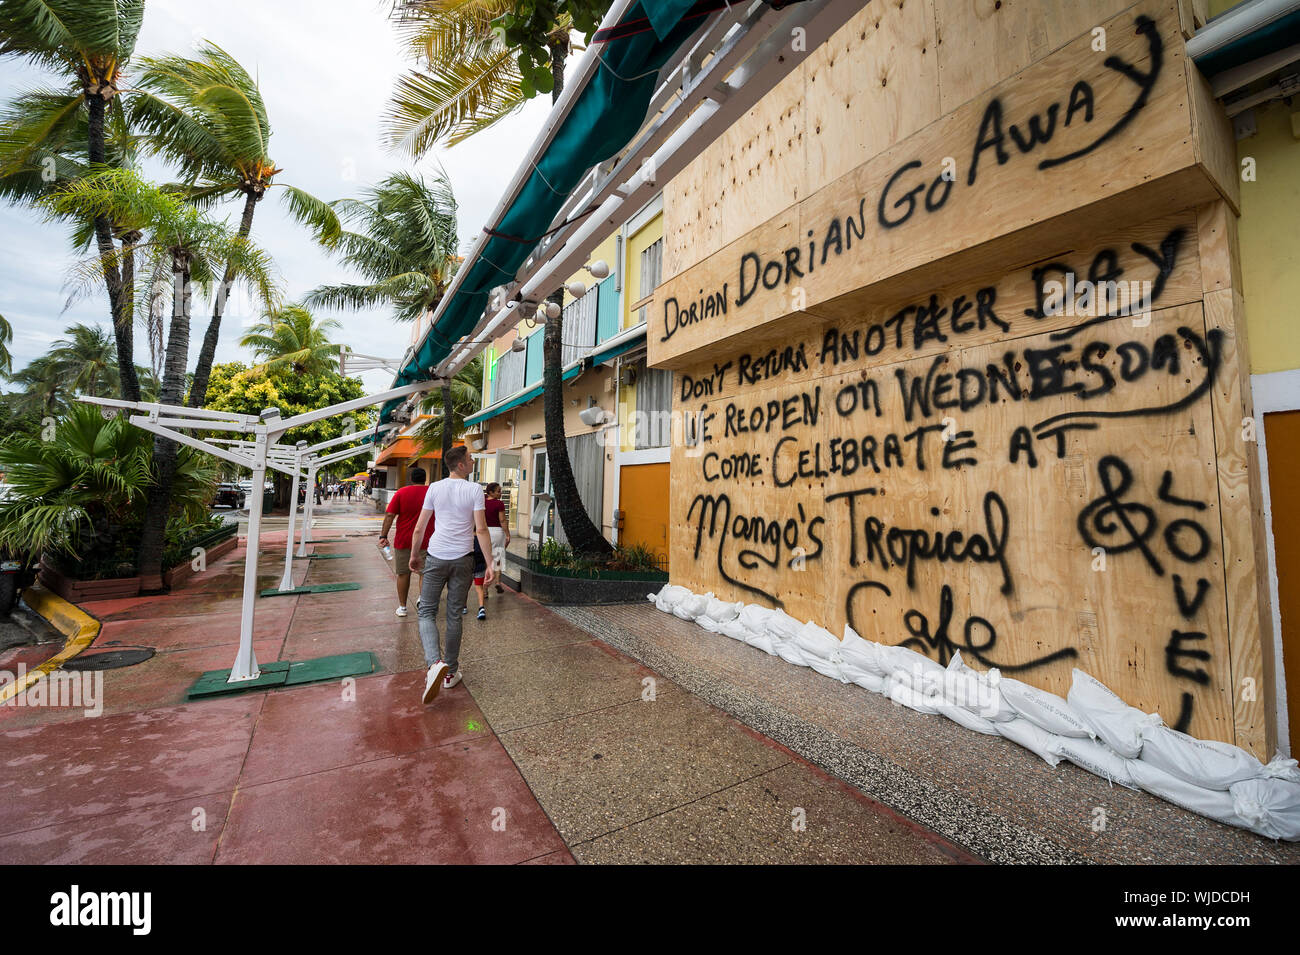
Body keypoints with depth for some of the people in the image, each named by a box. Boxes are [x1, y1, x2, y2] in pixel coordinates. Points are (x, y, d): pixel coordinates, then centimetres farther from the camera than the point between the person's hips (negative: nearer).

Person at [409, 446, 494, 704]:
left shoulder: (435, 488, 3)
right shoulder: (474, 490, -5)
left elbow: (419, 528, 6)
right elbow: (481, 530, -11)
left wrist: (414, 555, 20)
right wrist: (489, 564, -8)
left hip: (436, 557, 1)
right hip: (462, 559, -1)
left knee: (427, 612, 10)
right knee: (454, 615, 11)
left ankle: (435, 662, -13)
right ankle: (450, 672, 21)